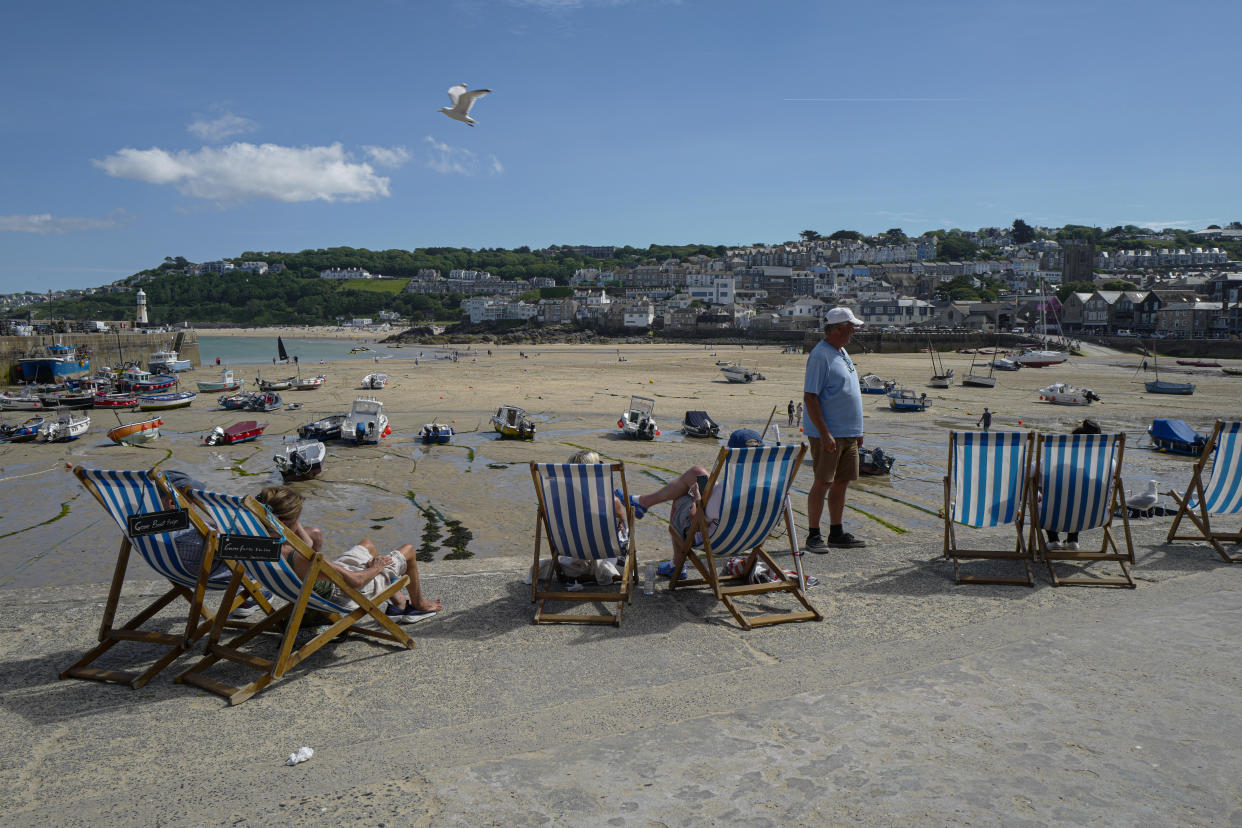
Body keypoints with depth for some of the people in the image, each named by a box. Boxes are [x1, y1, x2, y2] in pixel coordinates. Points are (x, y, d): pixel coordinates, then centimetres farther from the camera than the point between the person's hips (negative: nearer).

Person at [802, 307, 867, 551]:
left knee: (842, 481, 12)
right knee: (822, 483, -5)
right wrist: (824, 433, -23)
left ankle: (836, 533, 21)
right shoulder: (820, 355, -13)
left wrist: (857, 430, 21)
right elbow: (810, 397, -18)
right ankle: (813, 536, 3)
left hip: (848, 433, 9)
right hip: (827, 434, -9)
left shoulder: (842, 353, 16)